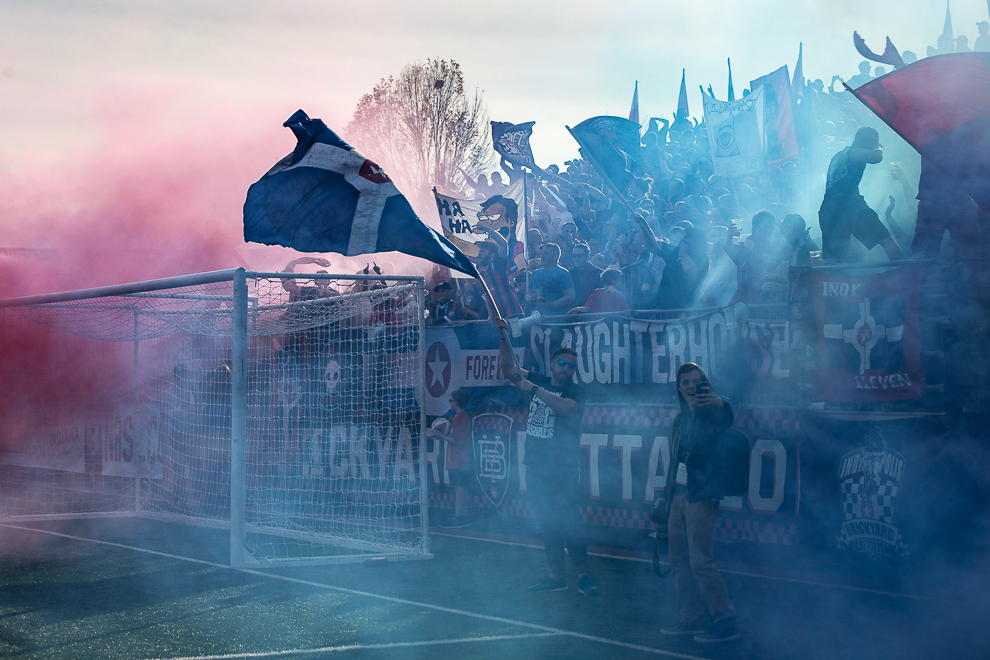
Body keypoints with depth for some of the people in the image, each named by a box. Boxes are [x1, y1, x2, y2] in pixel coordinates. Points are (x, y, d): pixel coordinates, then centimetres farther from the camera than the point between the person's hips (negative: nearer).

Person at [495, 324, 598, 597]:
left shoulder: (575, 391, -2)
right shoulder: (539, 381, 11)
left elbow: (564, 407, -23)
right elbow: (510, 369, 9)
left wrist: (534, 389, -22)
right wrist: (504, 338, -1)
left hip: (563, 468, -5)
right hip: (536, 465, 5)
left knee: (567, 520, -10)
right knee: (547, 522, 9)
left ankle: (583, 574, -5)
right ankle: (554, 575, 15)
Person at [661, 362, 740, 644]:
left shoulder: (711, 413, -8)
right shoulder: (680, 419, 16)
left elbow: (726, 421, -33)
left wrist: (721, 404, -55)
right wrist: (666, 492, 20)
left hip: (701, 497, -8)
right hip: (678, 496, 8)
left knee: (700, 561, -11)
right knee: (679, 561, 9)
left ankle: (727, 621, -5)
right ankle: (691, 619, 18)